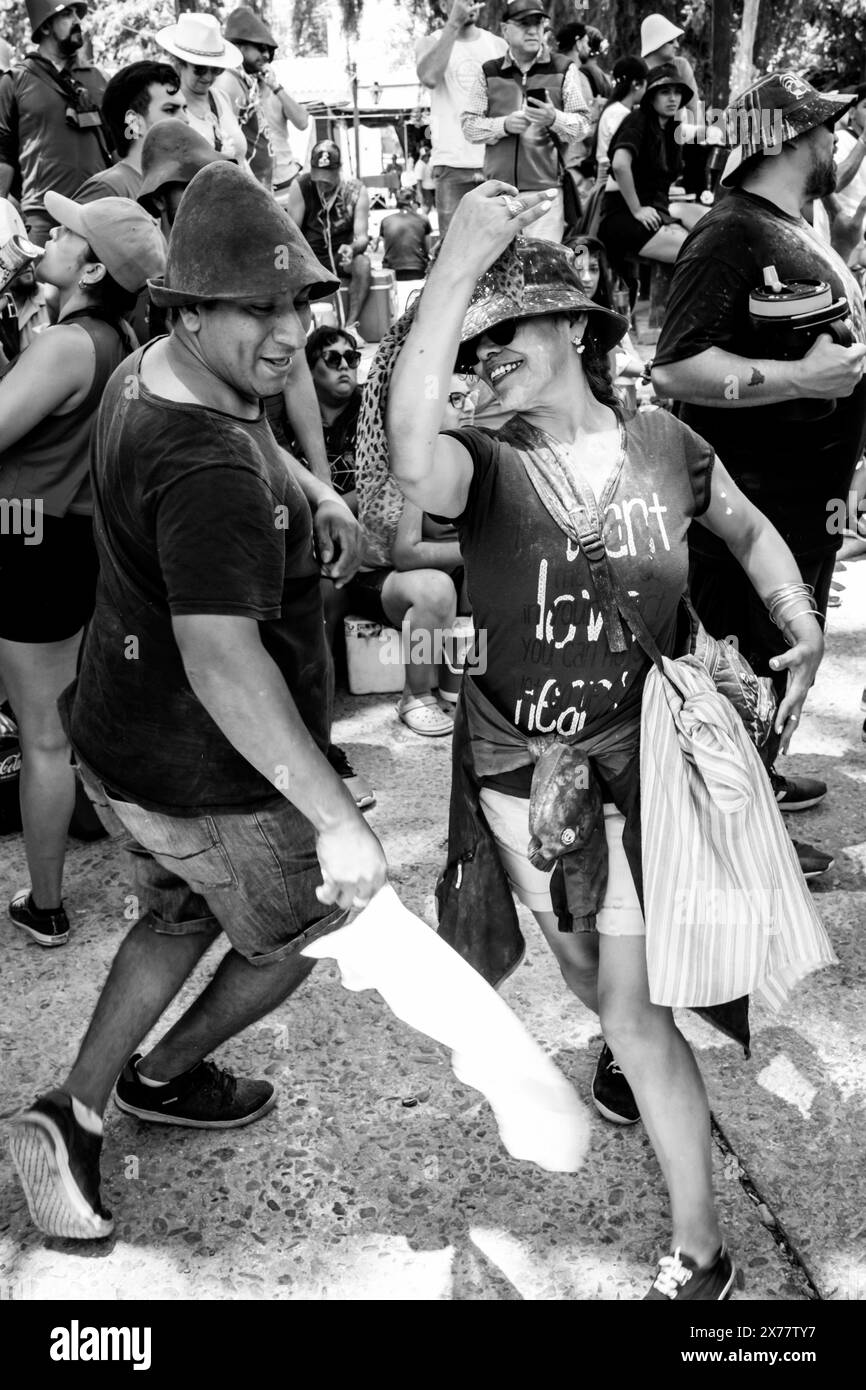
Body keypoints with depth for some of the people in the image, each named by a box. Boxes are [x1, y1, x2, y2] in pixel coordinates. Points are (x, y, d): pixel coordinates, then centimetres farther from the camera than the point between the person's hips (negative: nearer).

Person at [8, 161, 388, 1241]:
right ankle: (164, 1076, 44)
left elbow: (254, 438, 22)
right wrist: (336, 819, -39)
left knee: (180, 916, 31)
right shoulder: (209, 472, -32)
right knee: (301, 932, 20)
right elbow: (225, 663, -40)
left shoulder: (150, 370, 0)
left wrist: (315, 497, 5)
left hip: (119, 737, 9)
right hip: (210, 781, -9)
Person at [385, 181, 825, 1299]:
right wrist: (458, 259, -42)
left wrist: (803, 626, -2)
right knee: (582, 967, 24)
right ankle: (625, 1043, 60)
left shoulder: (666, 447, -8)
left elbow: (752, 533, 13)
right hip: (516, 768, 1)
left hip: (633, 763, -1)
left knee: (635, 1014, 1)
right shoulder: (486, 467, -15)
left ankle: (699, 1250, 20)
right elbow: (411, 458, -42)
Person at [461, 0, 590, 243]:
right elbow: (469, 125, 5)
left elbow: (583, 124, 3)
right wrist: (504, 125, -13)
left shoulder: (563, 69, 8)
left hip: (545, 187, -1)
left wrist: (554, 119, -18)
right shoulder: (489, 72, 11)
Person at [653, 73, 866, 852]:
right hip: (754, 495, -10)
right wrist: (799, 378, -29)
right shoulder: (731, 236, -17)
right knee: (754, 664, -1)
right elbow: (675, 369, -28)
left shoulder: (798, 233, 13)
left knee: (786, 653, 21)